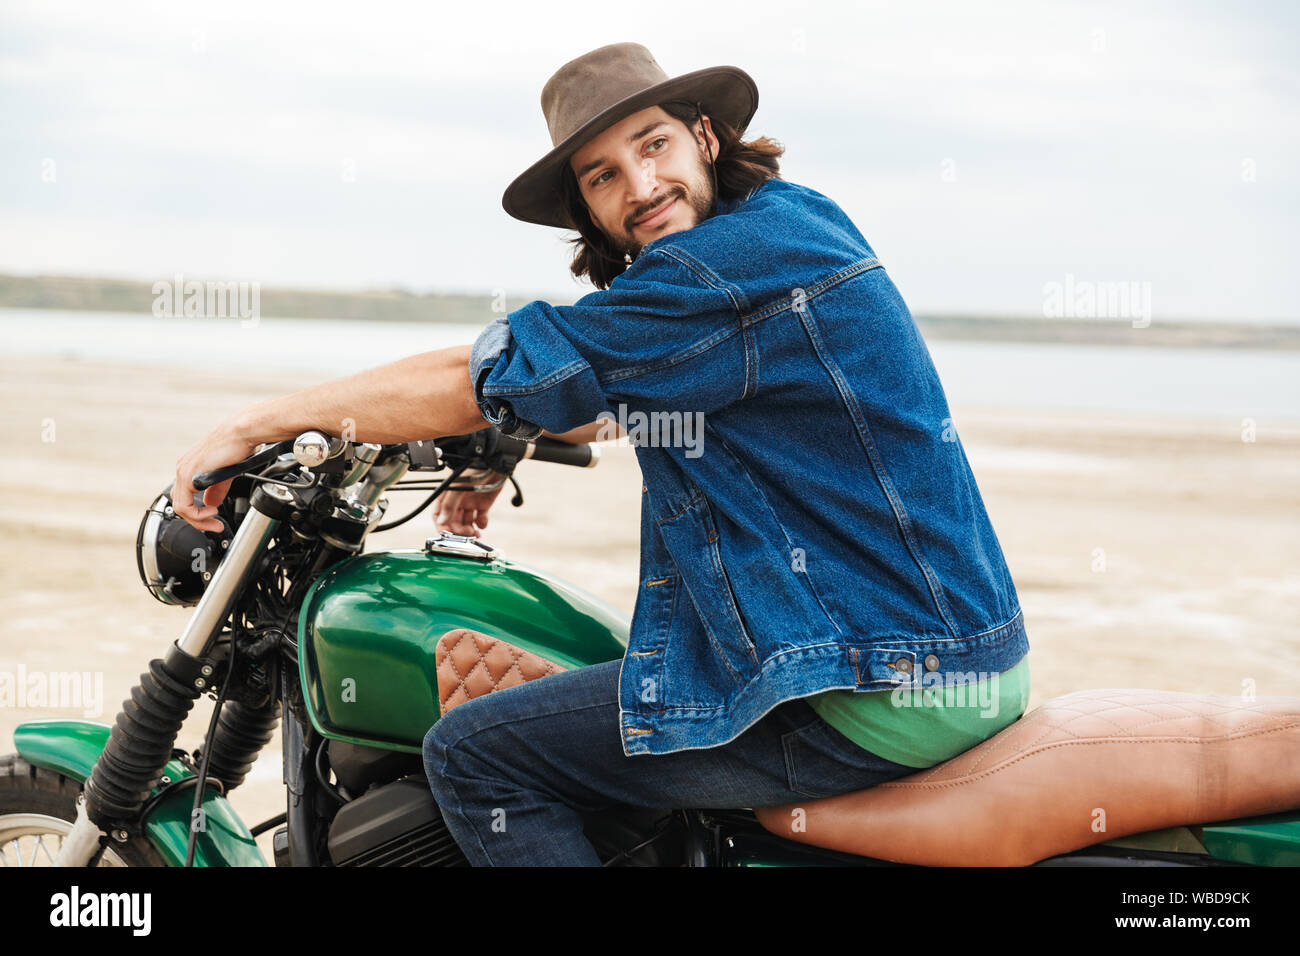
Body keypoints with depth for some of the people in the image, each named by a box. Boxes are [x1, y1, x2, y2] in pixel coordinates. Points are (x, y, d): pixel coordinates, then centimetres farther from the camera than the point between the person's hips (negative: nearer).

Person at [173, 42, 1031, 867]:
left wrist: (255, 425, -4)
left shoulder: (729, 260, -17)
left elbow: (472, 382, -13)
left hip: (880, 700, -10)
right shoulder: (796, 221, 12)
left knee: (471, 753, -8)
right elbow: (628, 400, 29)